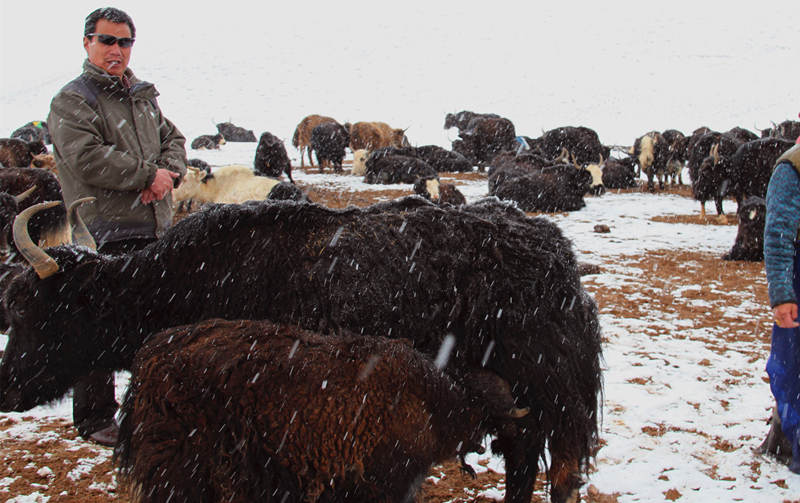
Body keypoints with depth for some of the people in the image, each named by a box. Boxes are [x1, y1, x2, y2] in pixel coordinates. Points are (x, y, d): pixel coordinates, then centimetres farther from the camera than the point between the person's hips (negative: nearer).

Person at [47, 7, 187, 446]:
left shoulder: (143, 96, 18)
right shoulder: (71, 101, -6)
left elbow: (172, 138, 18)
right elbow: (87, 158, -20)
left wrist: (168, 171, -4)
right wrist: (147, 174, -17)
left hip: (155, 229, 8)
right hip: (106, 233, -7)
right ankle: (94, 418, 11)